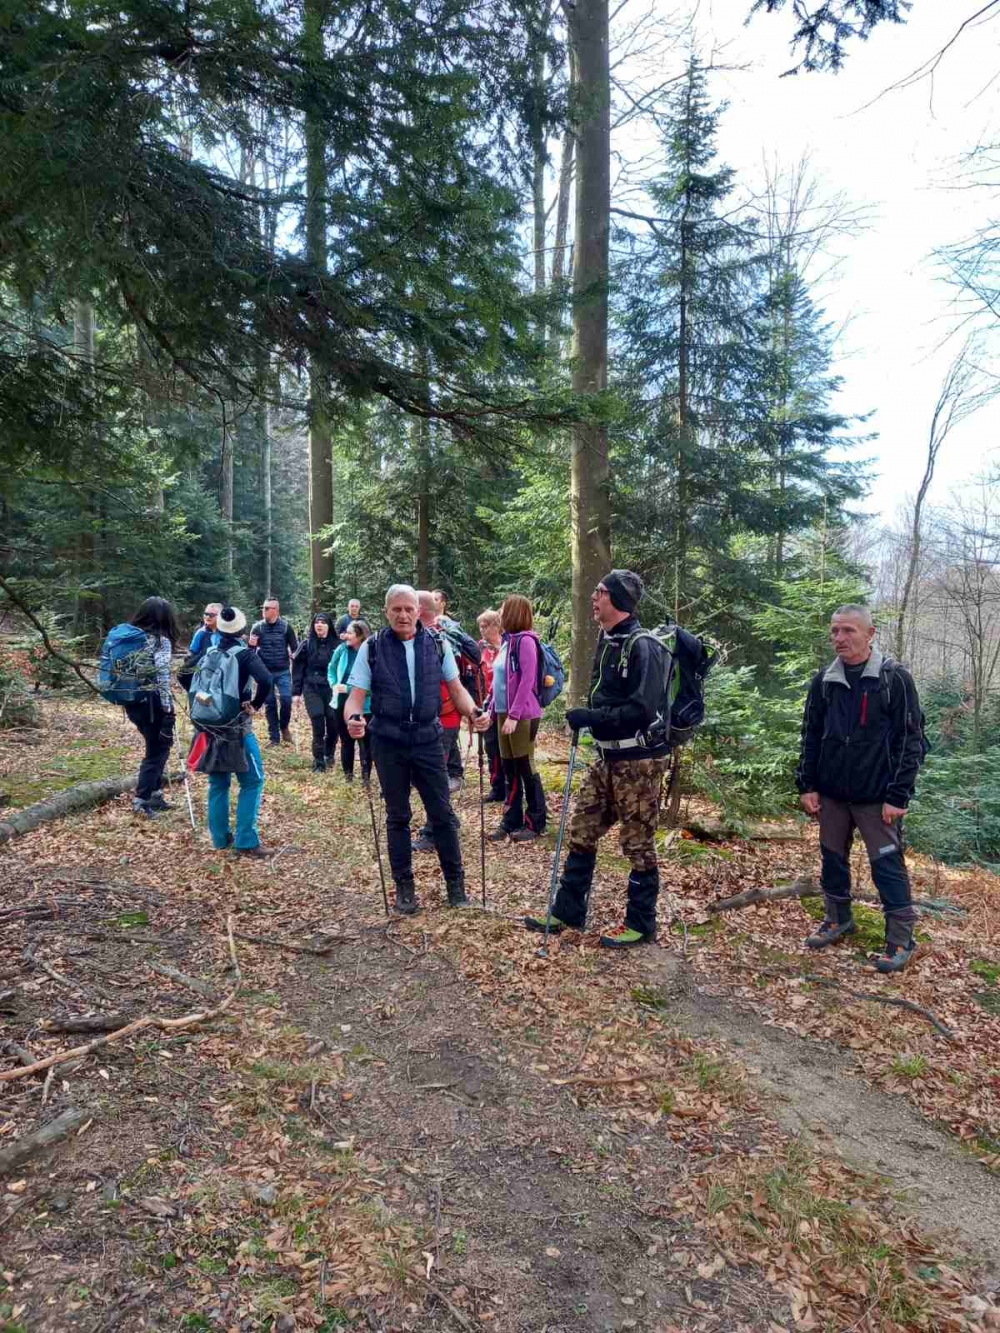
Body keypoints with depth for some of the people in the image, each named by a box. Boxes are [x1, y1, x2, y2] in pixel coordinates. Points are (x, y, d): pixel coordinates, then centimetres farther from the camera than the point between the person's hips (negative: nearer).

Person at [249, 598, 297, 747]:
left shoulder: (285, 626, -2)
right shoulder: (258, 627, 1)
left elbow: (294, 647, 5)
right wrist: (251, 645, -17)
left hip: (283, 671, -1)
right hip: (265, 672, 1)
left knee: (286, 699, -13)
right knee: (270, 703, 6)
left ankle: (284, 727, 14)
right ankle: (274, 737, 14)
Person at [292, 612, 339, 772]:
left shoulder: (336, 645, -1)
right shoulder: (306, 644, 2)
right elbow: (298, 669, 4)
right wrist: (296, 692, 1)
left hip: (331, 689, 0)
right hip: (312, 689, 0)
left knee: (333, 723, 0)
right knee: (318, 724, -9)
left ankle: (329, 754, 28)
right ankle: (318, 762, 2)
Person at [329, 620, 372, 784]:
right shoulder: (342, 649, -3)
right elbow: (332, 669, 12)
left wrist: (350, 689, -21)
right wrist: (334, 684, -5)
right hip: (342, 703, 5)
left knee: (364, 741, 6)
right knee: (346, 740, 16)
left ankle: (366, 776, 18)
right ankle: (348, 775, 28)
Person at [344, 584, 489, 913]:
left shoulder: (438, 645, -1)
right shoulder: (372, 648, -5)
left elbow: (456, 688, 6)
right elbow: (356, 695, -5)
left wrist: (474, 713, -13)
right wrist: (353, 719, -27)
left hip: (428, 740, 1)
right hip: (389, 743, 0)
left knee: (442, 813, 6)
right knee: (397, 816, 10)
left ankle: (455, 882, 21)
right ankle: (404, 886, 23)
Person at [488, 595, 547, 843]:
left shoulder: (525, 640, -13)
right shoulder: (507, 640, 13)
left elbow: (527, 681, -19)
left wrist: (514, 716, -22)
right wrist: (493, 710, 13)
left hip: (522, 716, -8)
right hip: (504, 714, 8)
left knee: (526, 768, 1)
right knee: (509, 770, 12)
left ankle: (535, 823, 11)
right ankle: (511, 821, 20)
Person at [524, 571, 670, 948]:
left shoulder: (642, 646, -17)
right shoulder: (607, 642, 11)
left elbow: (642, 709, -24)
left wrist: (589, 717, -21)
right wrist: (587, 716, 5)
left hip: (638, 761, -9)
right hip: (607, 758, 9)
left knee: (638, 844, 4)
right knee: (581, 833, 13)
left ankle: (640, 924, 20)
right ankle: (567, 912, 26)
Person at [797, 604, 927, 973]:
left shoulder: (895, 679, -8)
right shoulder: (823, 681, 4)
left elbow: (911, 740, -8)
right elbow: (811, 736, 10)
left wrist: (898, 795, -12)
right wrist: (807, 786, 4)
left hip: (877, 796, -4)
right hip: (831, 793, 5)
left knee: (887, 864, 0)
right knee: (833, 857, 14)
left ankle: (901, 939, 12)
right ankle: (838, 920, 32)